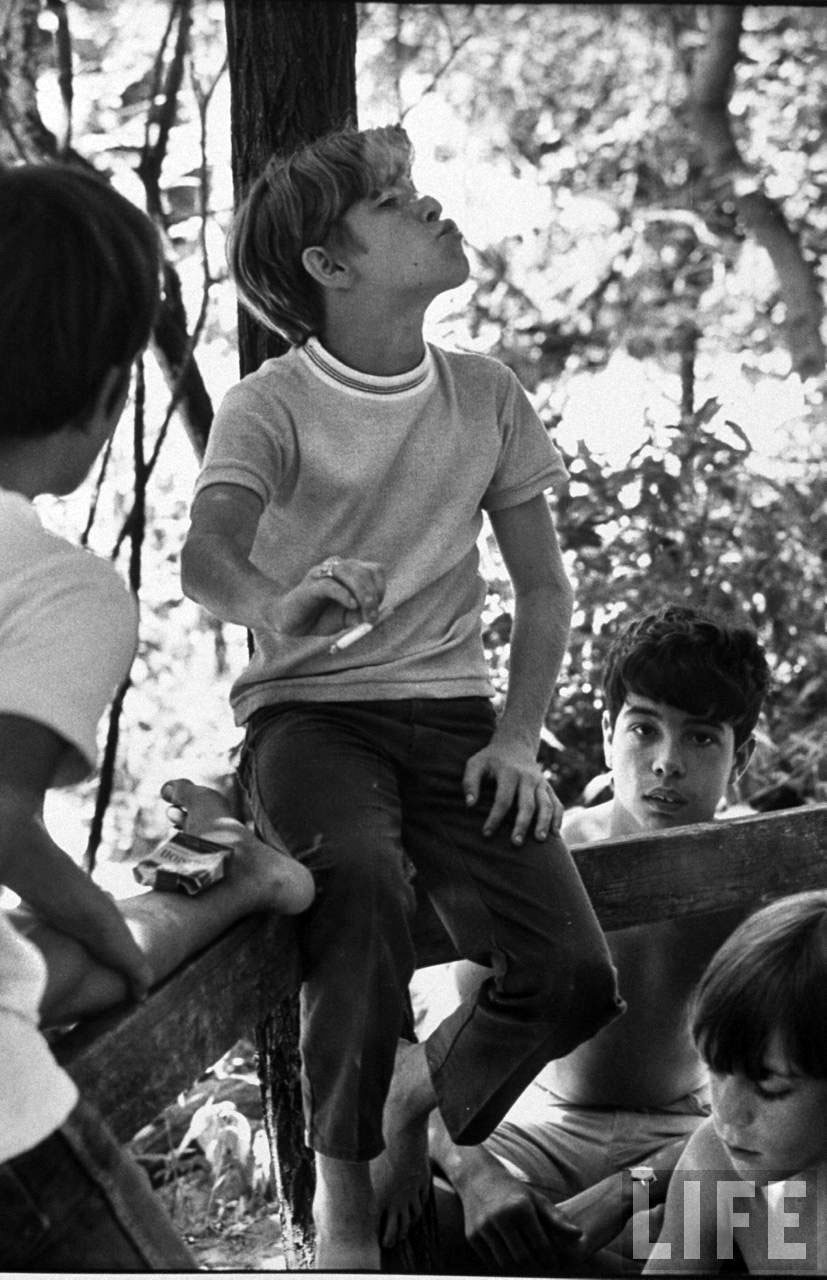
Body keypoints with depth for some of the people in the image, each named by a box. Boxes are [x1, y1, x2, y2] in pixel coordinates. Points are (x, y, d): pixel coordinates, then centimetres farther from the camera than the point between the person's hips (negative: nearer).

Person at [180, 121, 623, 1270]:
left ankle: (427, 1090, 18)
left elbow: (544, 586, 12)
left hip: (453, 710, 4)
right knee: (361, 873, -37)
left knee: (573, 978, -15)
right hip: (309, 711, -3)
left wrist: (518, 737, -2)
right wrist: (281, 607, -45)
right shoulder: (273, 405, -5)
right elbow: (206, 555, -21)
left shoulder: (487, 398, 8)